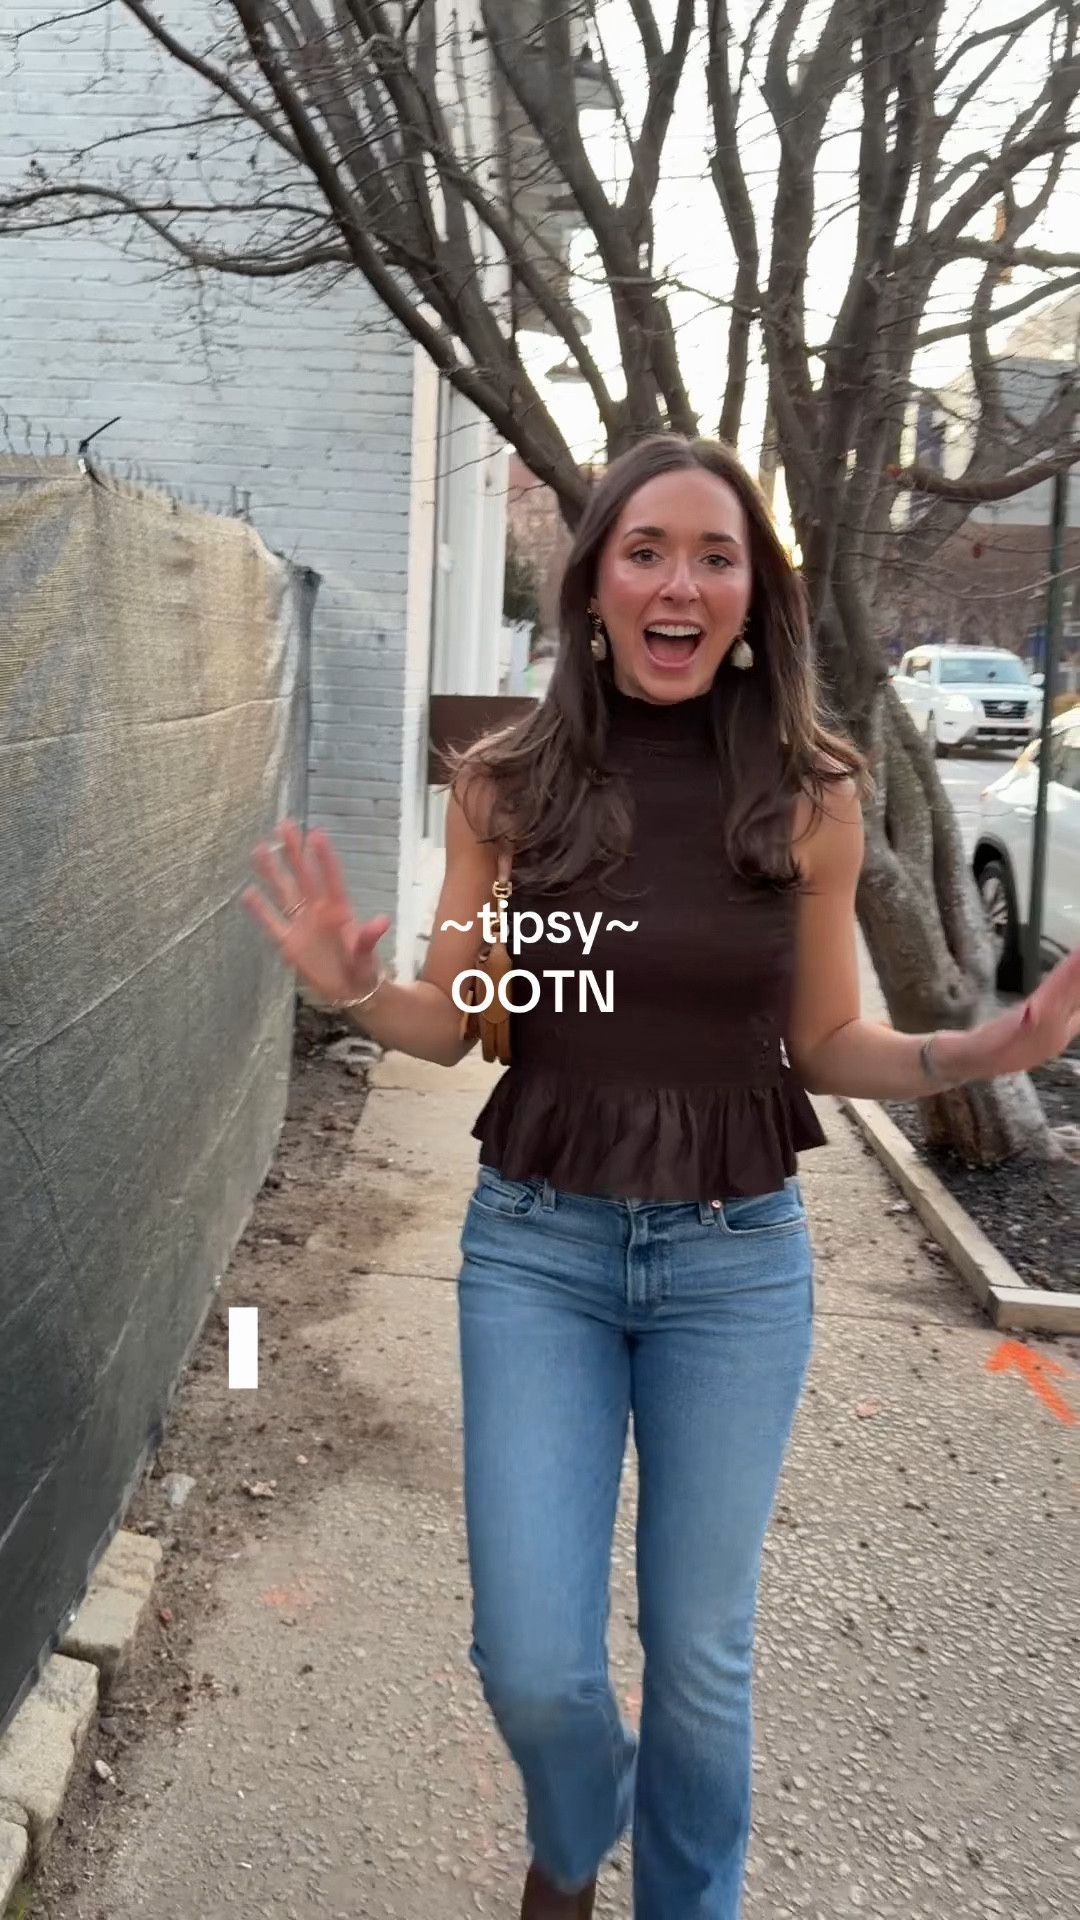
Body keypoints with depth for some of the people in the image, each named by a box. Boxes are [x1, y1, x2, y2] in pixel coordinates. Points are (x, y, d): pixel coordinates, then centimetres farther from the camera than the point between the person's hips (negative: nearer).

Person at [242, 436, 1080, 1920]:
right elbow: (448, 1029, 2)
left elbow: (823, 1047, 2)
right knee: (534, 1669, 5)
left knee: (703, 1659, 13)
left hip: (738, 1259, 0)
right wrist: (354, 988, -18)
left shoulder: (810, 794, -7)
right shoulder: (506, 783, -7)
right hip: (536, 1246, 0)